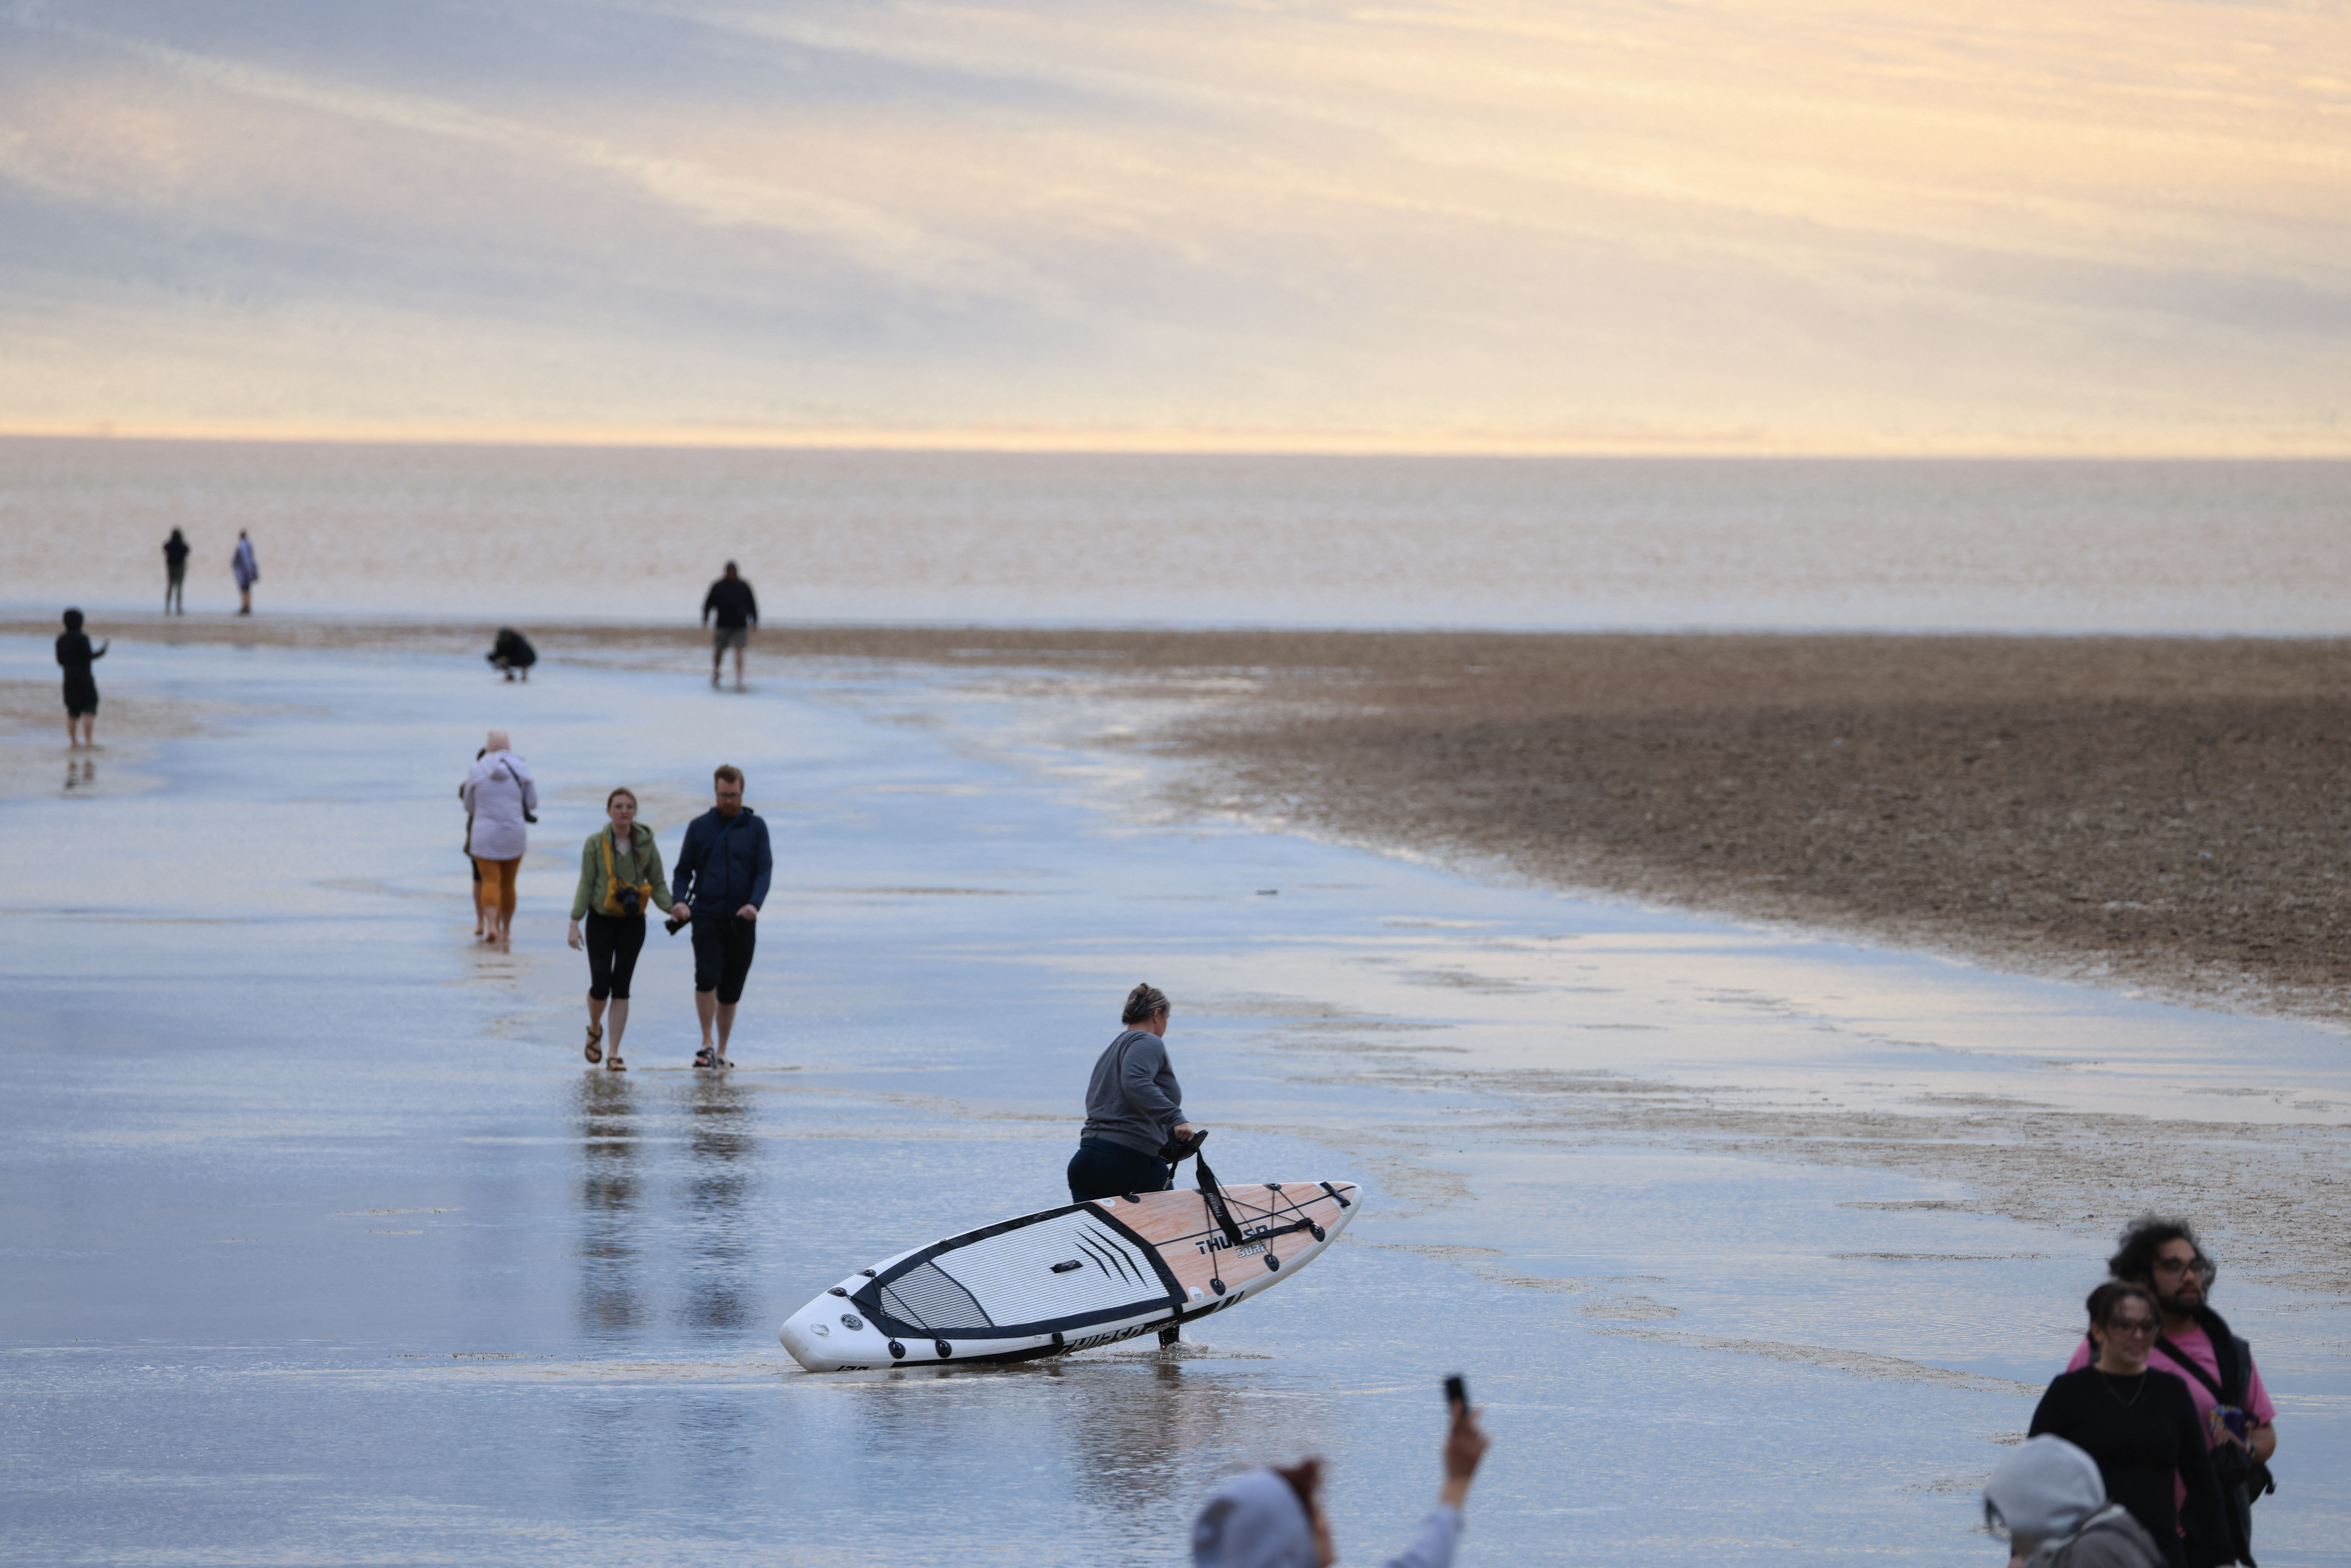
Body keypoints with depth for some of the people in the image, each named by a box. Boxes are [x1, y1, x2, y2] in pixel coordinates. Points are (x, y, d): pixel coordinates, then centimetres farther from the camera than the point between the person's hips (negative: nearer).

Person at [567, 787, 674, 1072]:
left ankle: (614, 1054, 2)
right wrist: (575, 923, -7)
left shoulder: (646, 845, -2)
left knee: (621, 986, -1)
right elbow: (586, 886, -2)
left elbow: (658, 885, 4)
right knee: (601, 983, -9)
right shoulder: (596, 844, -5)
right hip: (601, 921, -1)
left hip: (632, 923, 1)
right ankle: (595, 1030, 23)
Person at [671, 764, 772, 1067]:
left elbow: (765, 871, 0)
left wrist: (754, 904, -18)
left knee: (731, 991, 5)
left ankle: (721, 1053, 17)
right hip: (707, 917, -1)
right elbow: (684, 871, 11)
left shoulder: (755, 828, 7)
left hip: (742, 922, 1)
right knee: (707, 977, -20)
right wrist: (679, 901, -9)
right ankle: (707, 1045, -10)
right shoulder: (699, 828, 8)